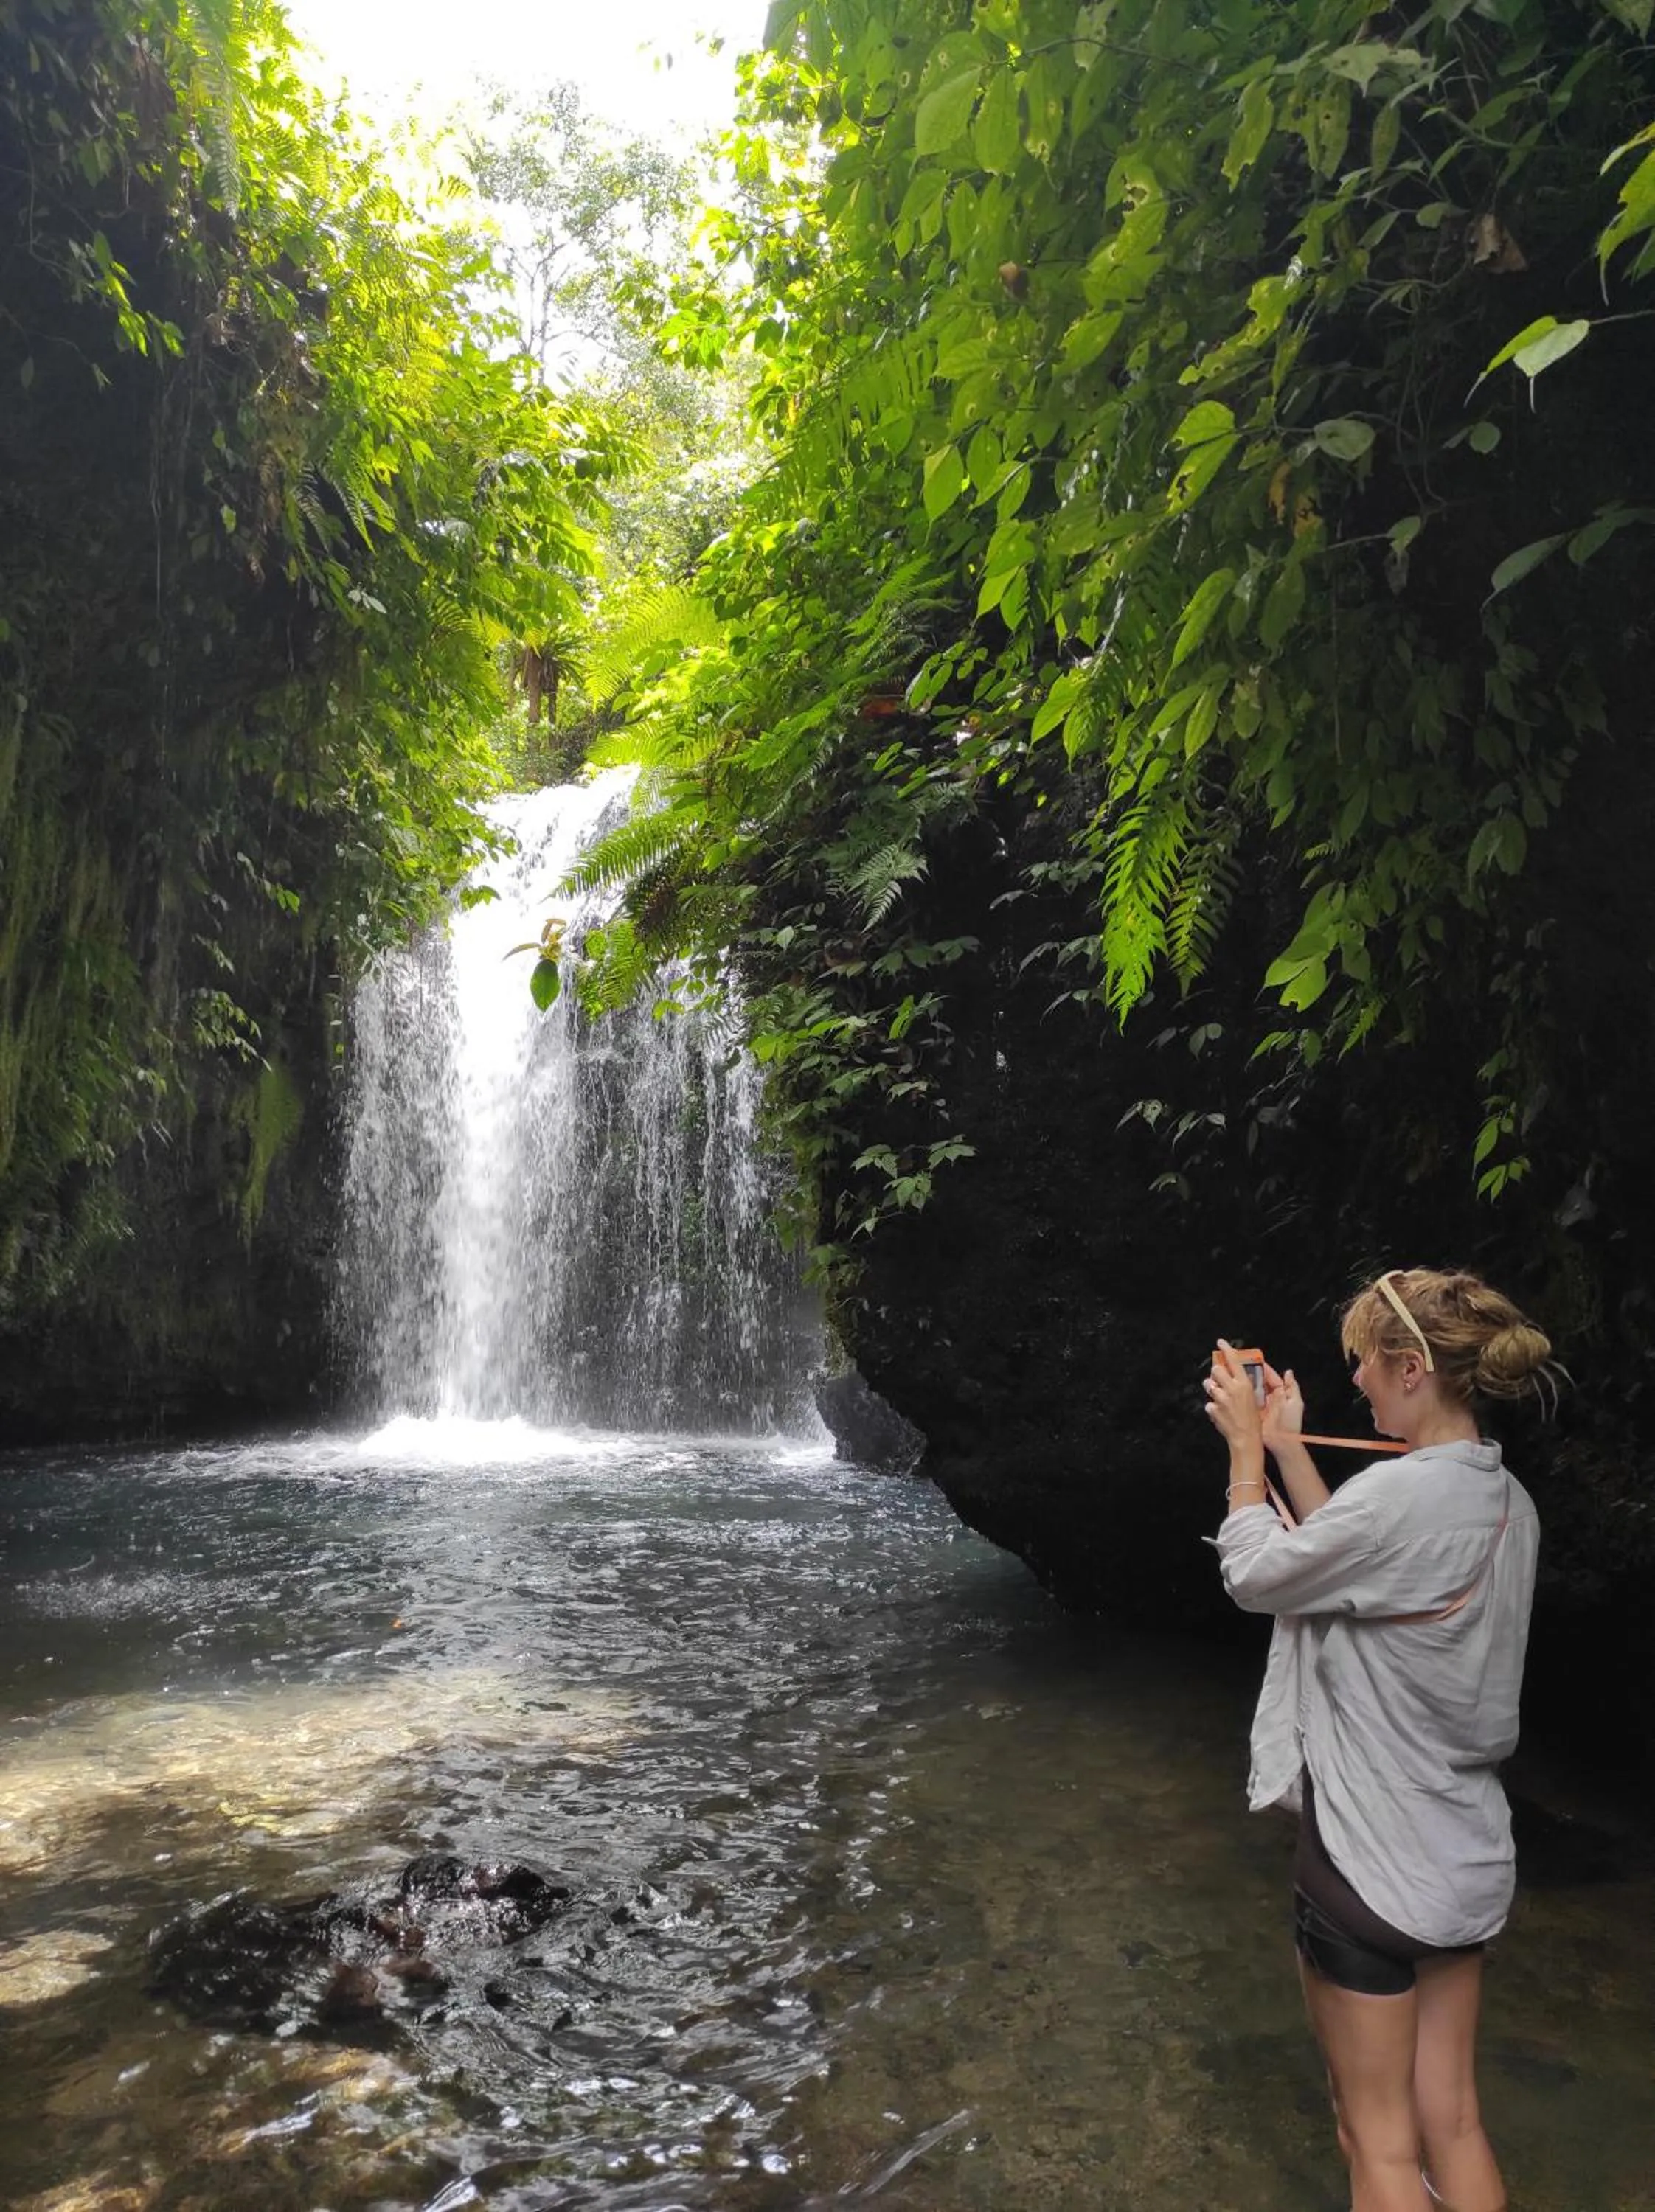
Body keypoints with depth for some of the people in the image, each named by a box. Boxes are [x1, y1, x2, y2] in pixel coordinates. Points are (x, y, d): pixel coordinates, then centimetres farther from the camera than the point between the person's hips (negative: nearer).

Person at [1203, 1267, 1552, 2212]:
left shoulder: (1403, 1493, -27)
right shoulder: (1506, 1501, 0)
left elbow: (1256, 1575, -13)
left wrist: (1245, 1444, -2)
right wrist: (1287, 1448, 9)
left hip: (1371, 1861, -8)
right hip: (1467, 1858, 8)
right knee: (1453, 2123, 20)